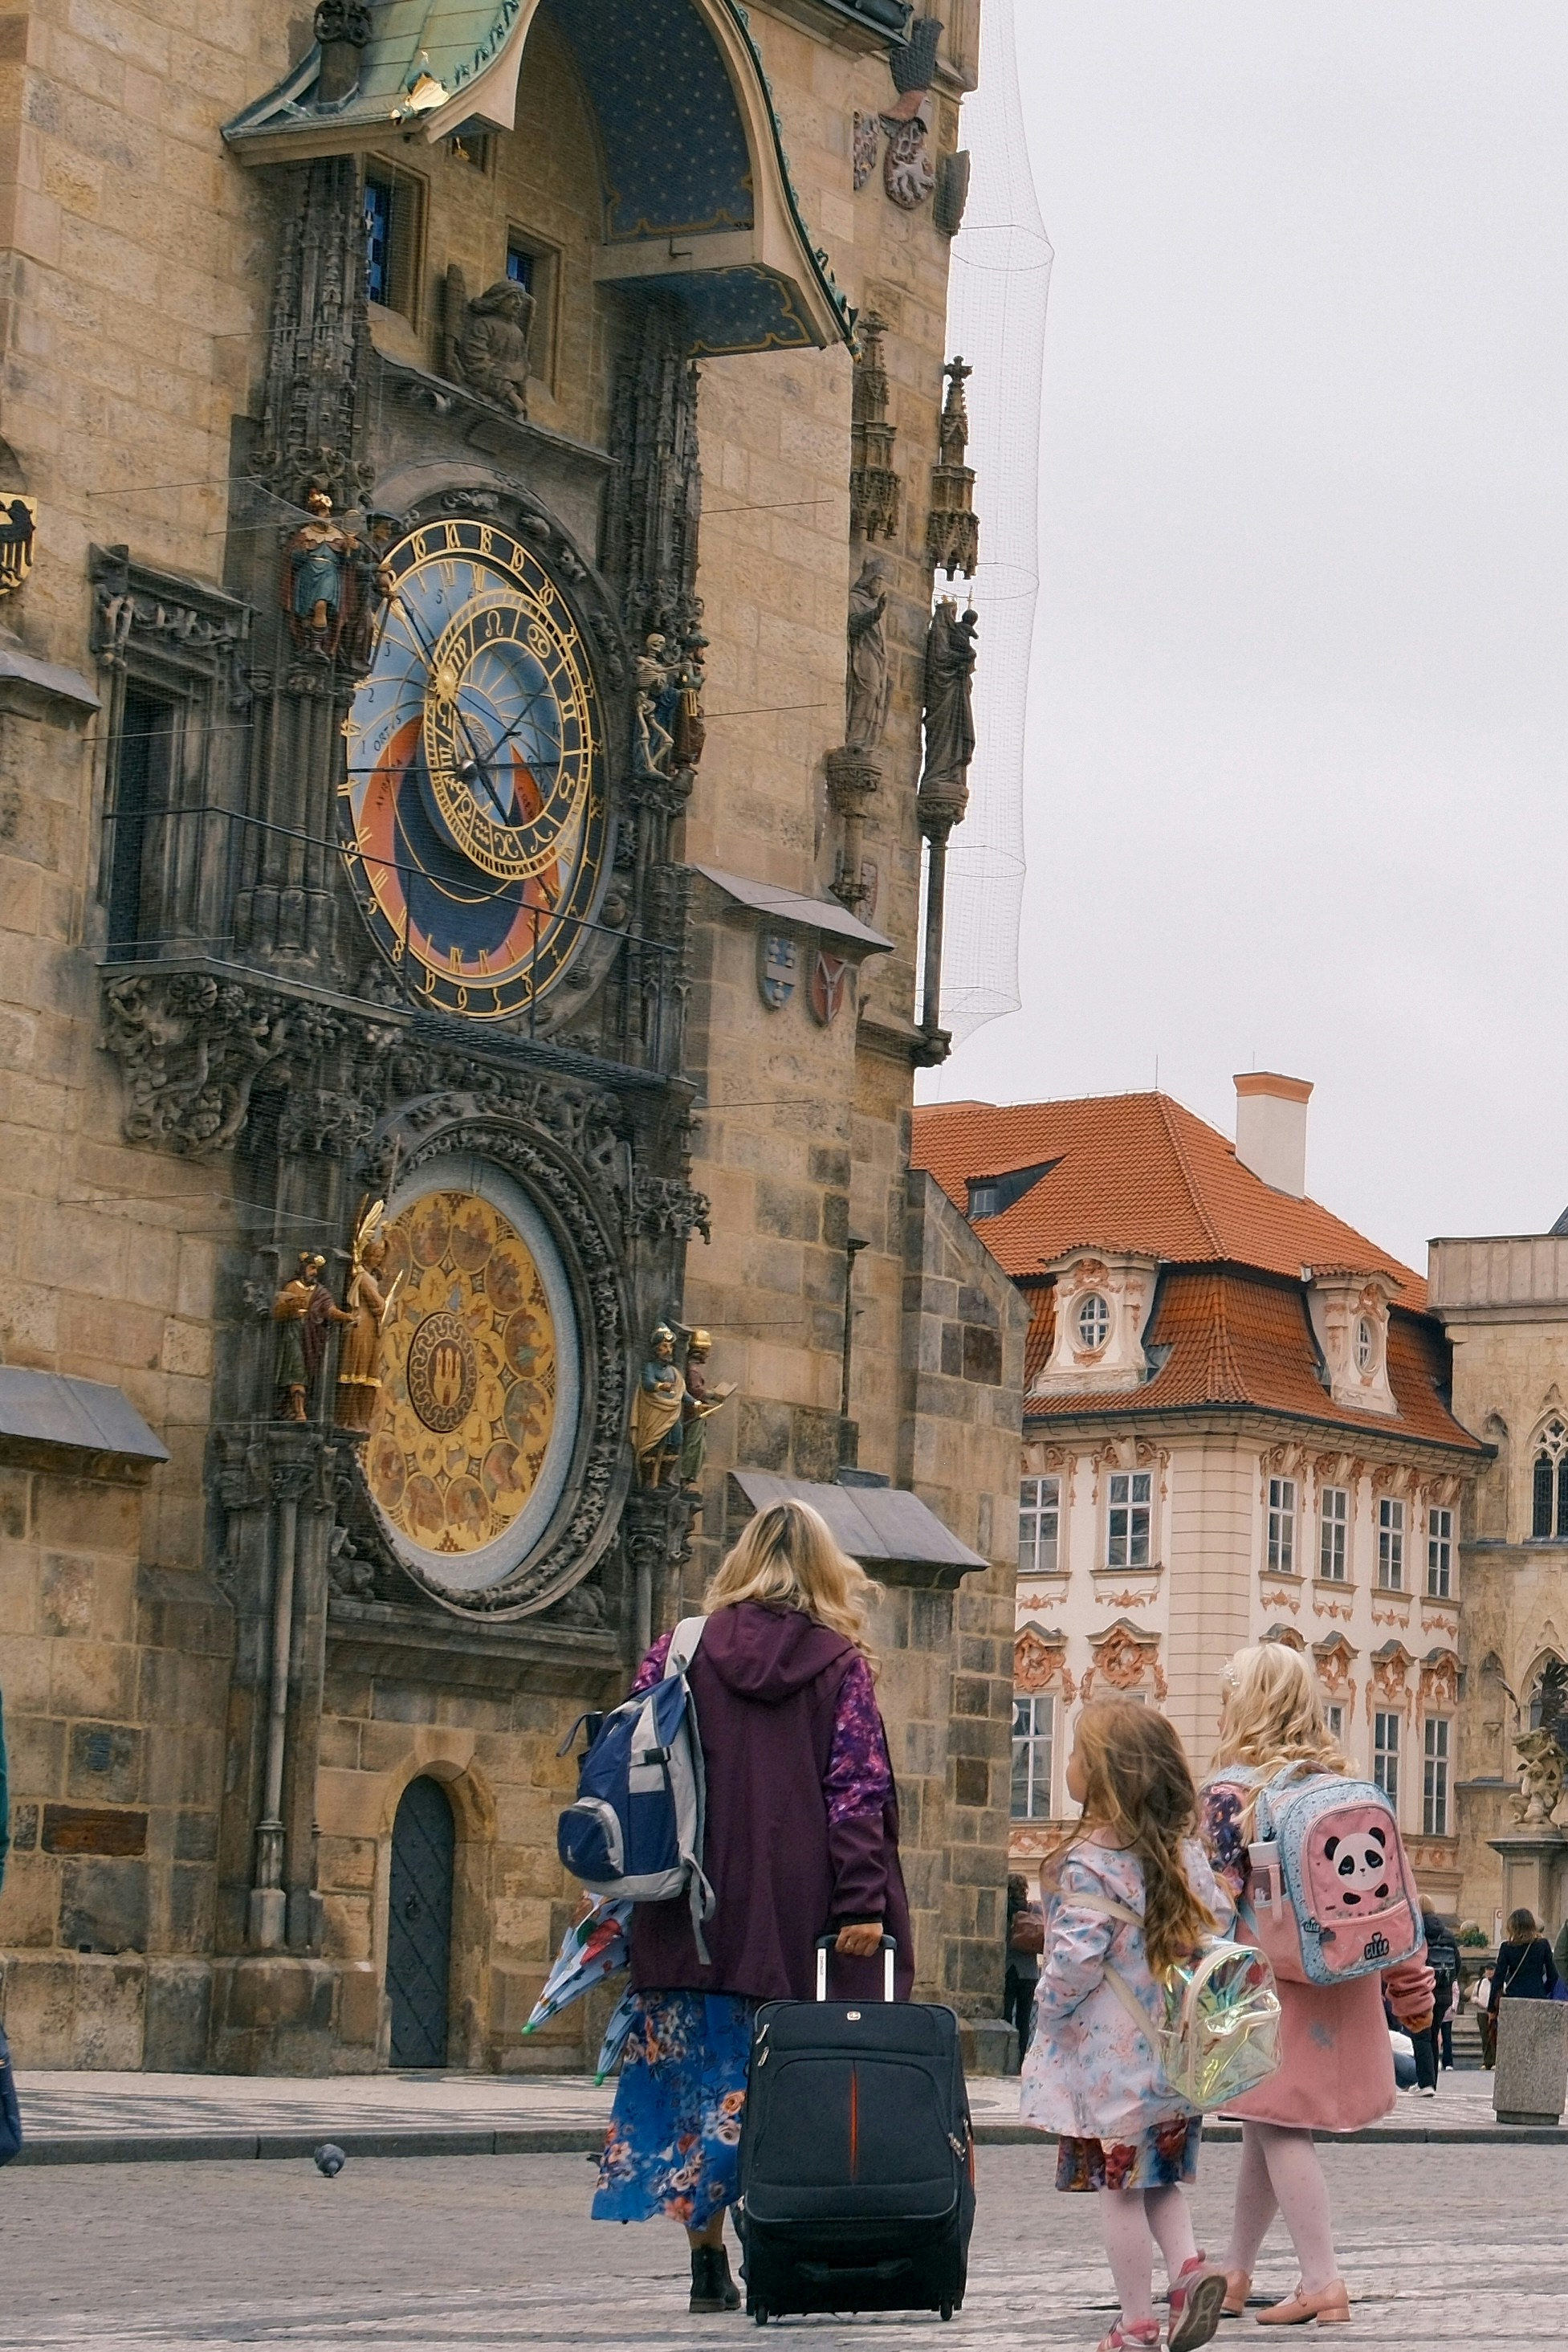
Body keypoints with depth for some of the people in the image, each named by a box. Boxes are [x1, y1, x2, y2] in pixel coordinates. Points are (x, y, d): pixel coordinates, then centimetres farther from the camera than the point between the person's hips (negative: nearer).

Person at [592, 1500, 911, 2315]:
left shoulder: (681, 1652, 5)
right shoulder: (840, 1663, 1)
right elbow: (856, 1787, -5)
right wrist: (862, 1904, -8)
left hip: (697, 1913, 1)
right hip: (801, 1917, -1)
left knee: (703, 2083, 8)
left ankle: (709, 2264, 6)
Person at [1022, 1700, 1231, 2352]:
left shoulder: (1092, 1862, -16)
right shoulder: (1184, 1851, 5)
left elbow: (1078, 1957, -20)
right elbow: (1219, 1922, 9)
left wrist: (1049, 2005, -3)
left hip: (1111, 2057, -7)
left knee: (1120, 2184, 2)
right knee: (1160, 2178, 19)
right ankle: (1187, 2264, -3)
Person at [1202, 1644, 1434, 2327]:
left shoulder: (1231, 1789, -9)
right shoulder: (1341, 1783, 8)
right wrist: (1406, 1984, 13)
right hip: (1340, 1978, 6)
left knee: (1276, 2126, -1)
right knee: (1268, 2126, 15)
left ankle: (1322, 2283, -6)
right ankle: (1236, 2276, 24)